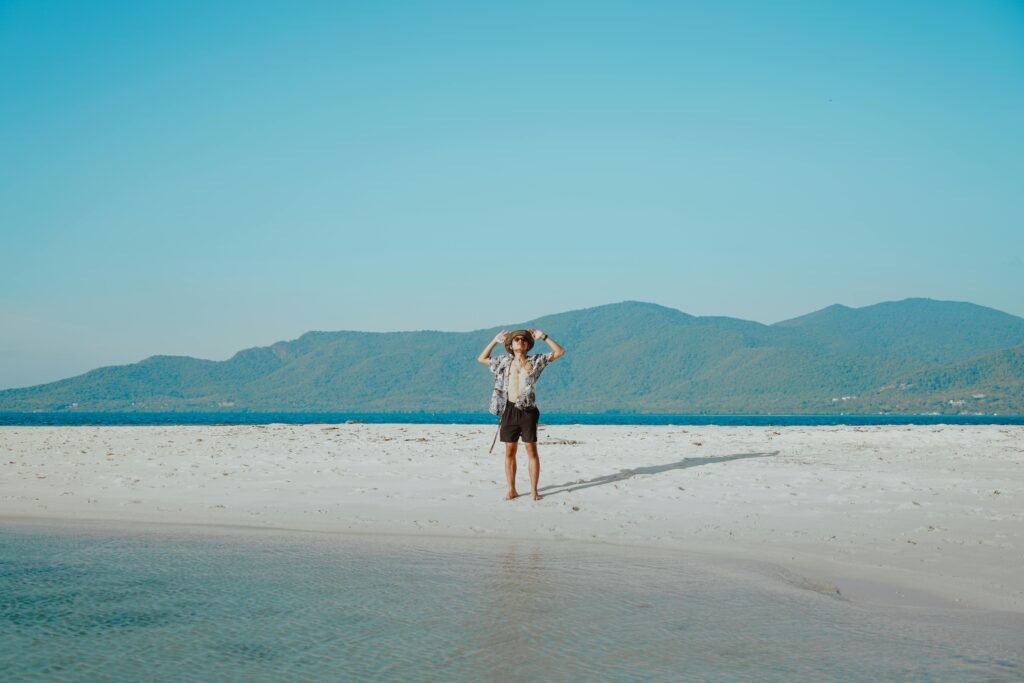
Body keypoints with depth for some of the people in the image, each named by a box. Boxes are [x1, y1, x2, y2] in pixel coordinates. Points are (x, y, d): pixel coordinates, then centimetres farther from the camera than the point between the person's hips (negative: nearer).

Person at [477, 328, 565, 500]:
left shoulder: (536, 361, 7)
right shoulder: (504, 362, 14)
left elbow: (560, 352, 5)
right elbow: (482, 359, 23)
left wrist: (543, 337, 3)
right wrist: (495, 341, 18)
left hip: (528, 410, -2)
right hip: (510, 410, 2)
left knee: (532, 451, -2)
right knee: (510, 451, 4)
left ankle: (534, 491, 3)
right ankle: (512, 490, 10)